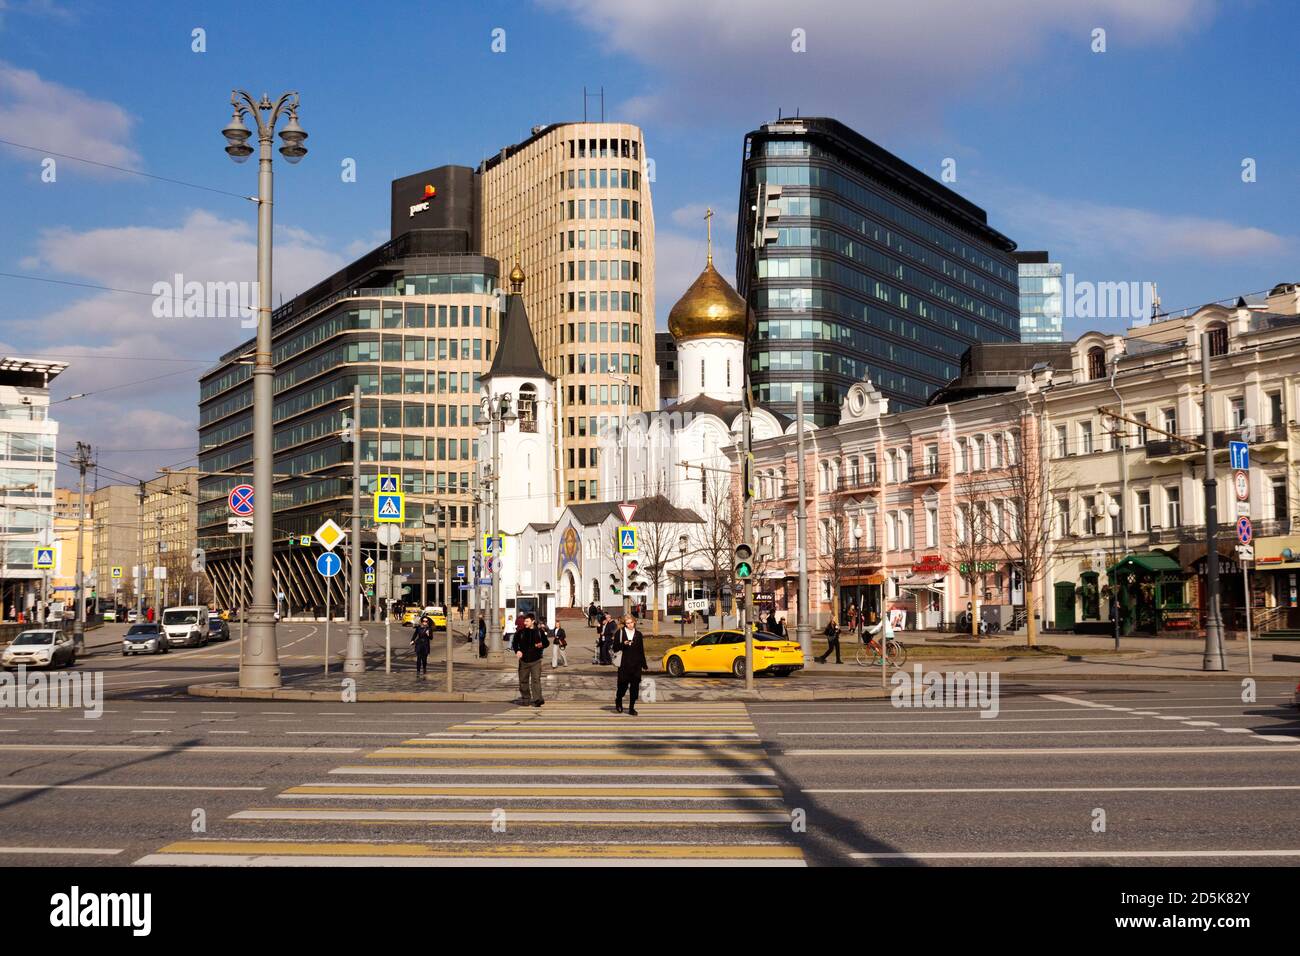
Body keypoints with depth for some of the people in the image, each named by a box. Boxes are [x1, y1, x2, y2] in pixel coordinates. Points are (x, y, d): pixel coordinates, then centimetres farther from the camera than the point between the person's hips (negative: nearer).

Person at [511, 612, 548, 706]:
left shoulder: (539, 631, 3)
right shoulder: (520, 632, 2)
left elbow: (546, 642, 12)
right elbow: (514, 642, 6)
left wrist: (541, 645, -10)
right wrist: (517, 650, -14)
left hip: (536, 660, -2)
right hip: (524, 660, 2)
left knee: (536, 679, -11)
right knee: (523, 680, 9)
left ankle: (537, 699, -13)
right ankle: (525, 699, 22)